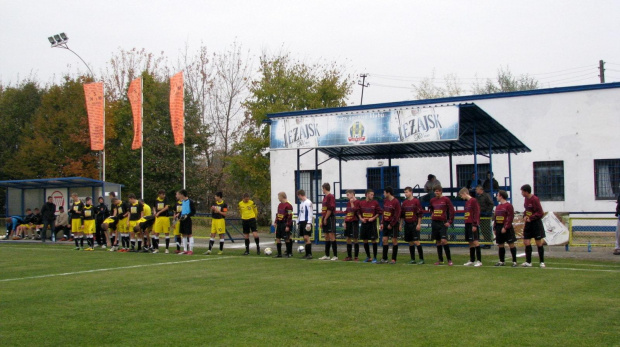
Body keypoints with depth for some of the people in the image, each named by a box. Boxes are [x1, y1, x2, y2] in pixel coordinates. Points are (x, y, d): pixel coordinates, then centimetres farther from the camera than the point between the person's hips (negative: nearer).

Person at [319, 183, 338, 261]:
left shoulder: (331, 196, -10)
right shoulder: (325, 197, 18)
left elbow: (330, 209, -17)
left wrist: (325, 218, -15)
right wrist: (321, 220, 16)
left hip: (330, 218, -9)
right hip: (325, 219, 9)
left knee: (331, 236, -9)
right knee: (326, 237, 11)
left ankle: (335, 256, -8)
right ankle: (327, 255, 15)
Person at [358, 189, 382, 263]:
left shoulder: (375, 203, -3)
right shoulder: (361, 203, 3)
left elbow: (379, 212, 0)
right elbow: (358, 212, 12)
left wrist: (373, 218, -11)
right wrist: (361, 218, -4)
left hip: (372, 223, -3)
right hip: (364, 223, 3)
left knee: (374, 240, -4)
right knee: (365, 240, 8)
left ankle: (374, 258, 5)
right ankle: (368, 257, 21)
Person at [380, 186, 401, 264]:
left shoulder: (396, 202, -13)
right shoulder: (385, 201, 8)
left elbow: (397, 215, -14)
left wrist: (391, 224, -14)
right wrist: (382, 223, 5)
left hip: (393, 223, -7)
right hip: (386, 223, 7)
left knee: (394, 240, 0)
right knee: (384, 239, 5)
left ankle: (394, 259, 5)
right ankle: (384, 259, 11)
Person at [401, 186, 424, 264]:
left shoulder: (416, 201, -6)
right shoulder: (404, 202, 11)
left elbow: (420, 214, -8)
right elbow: (401, 214, 17)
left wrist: (419, 224, -12)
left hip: (414, 224, -6)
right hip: (407, 224, 6)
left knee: (416, 241, -11)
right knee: (410, 242, 9)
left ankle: (422, 259, -6)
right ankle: (413, 259, 14)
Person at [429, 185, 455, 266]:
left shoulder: (446, 199, -5)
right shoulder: (432, 200, 9)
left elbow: (452, 210, -5)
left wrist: (450, 221, -10)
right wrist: (432, 214, 12)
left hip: (443, 223, -5)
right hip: (434, 223, 5)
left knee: (444, 241, -14)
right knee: (438, 241, 8)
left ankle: (449, 260, -7)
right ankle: (440, 260, 15)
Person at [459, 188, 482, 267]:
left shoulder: (474, 201, -9)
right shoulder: (467, 202, 17)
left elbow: (477, 213, -13)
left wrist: (475, 225, -17)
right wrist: (466, 224, 16)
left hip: (473, 225, -9)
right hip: (468, 224, 9)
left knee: (475, 241, -10)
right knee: (470, 242, 11)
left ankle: (479, 261, -10)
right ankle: (472, 260, 17)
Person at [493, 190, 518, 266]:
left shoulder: (508, 205, -9)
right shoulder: (498, 206, 15)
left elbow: (510, 217, -14)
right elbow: (495, 218, 17)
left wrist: (505, 227, -18)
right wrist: (494, 228, 11)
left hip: (507, 229, -8)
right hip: (499, 228, 8)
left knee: (511, 244, -4)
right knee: (500, 245, 10)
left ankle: (514, 261, -2)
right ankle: (502, 261, 18)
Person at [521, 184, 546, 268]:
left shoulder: (535, 199, -17)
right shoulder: (526, 199, 7)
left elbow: (540, 213, -17)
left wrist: (530, 218, -18)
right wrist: (525, 217, -2)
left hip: (536, 224, -8)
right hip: (528, 224, 8)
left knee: (539, 243, 1)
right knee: (526, 242, 3)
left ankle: (542, 262, 12)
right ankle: (528, 262, 10)